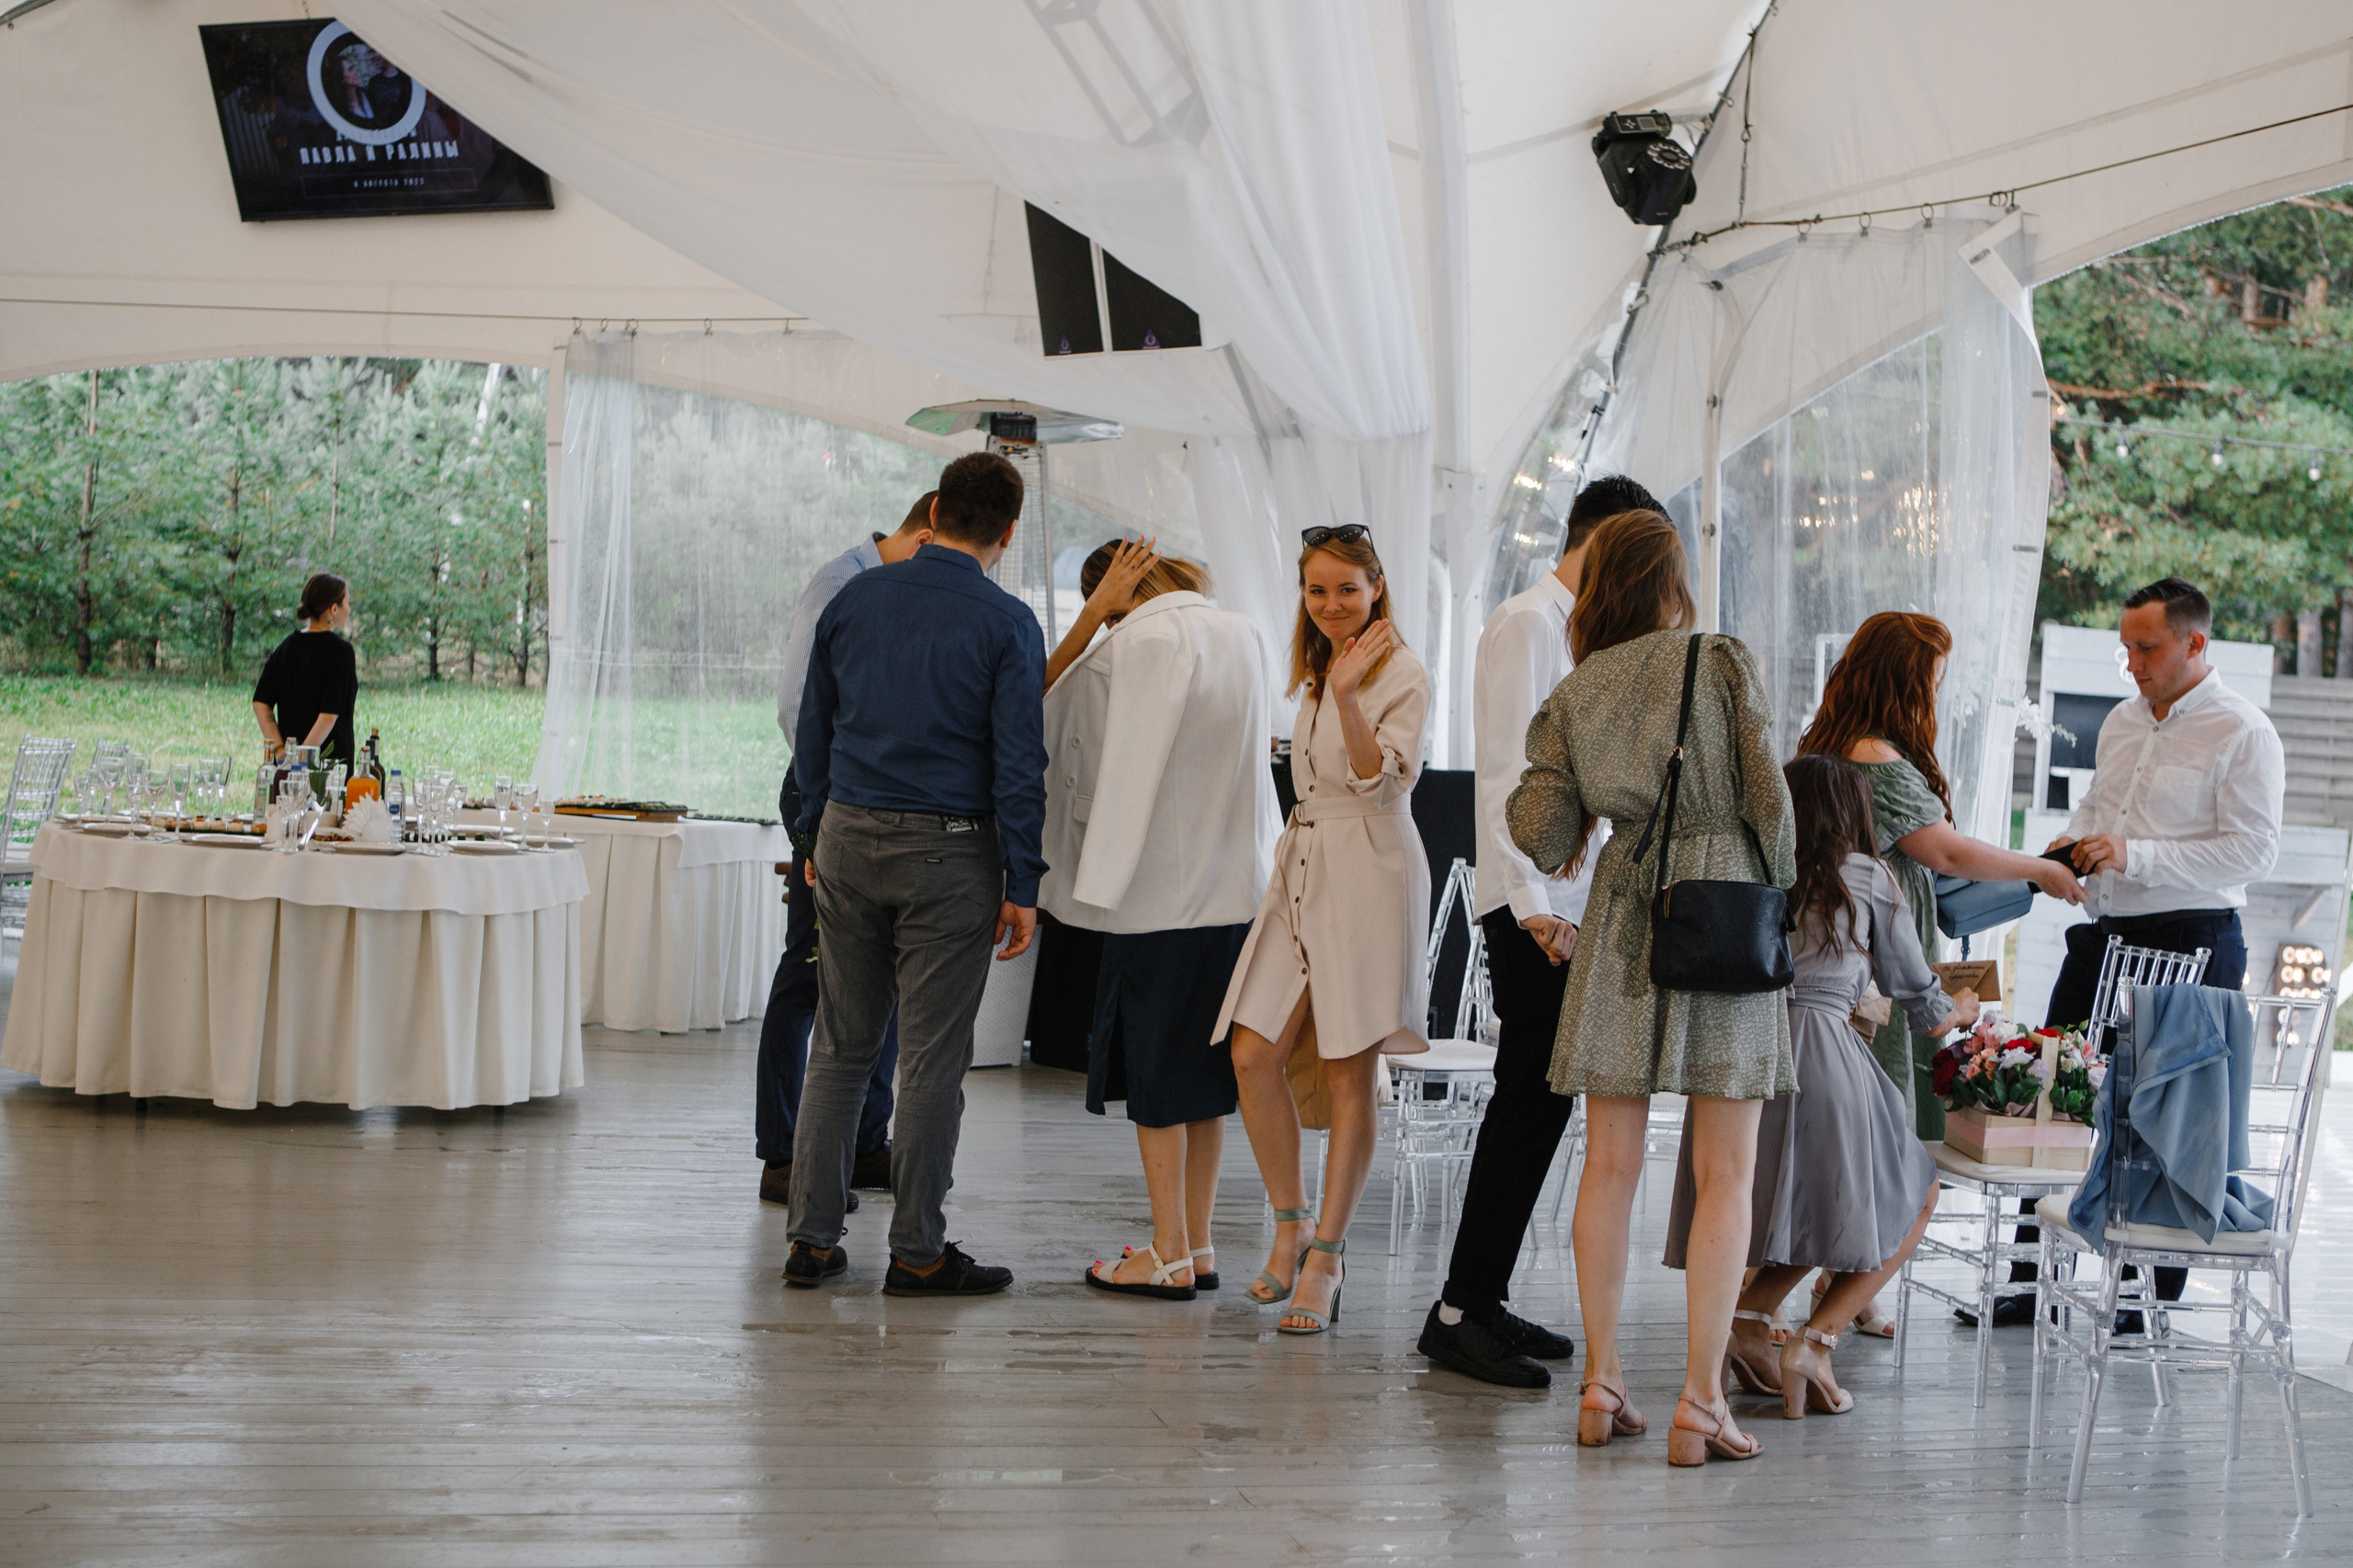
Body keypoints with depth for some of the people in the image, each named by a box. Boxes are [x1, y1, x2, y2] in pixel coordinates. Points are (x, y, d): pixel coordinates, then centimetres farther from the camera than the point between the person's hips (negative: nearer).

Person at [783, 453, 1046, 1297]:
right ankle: (917, 1250, 6)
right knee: (932, 1055, 1)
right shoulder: (1006, 624, -6)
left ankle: (812, 1238, 12)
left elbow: (813, 730, 12)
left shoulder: (855, 598, 6)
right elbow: (1018, 764, -9)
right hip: (947, 854, -4)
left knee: (839, 1047, 10)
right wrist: (1022, 887, -5)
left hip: (849, 841, 4)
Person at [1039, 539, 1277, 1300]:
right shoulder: (1243, 633, 9)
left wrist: (1091, 616, -2)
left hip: (1160, 886, -7)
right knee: (1204, 1066, 12)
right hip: (1235, 884, 7)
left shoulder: (1141, 639, -13)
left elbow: (1048, 703, -5)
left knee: (1154, 1068, 1)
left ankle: (1170, 1257, 2)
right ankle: (1197, 1245, 16)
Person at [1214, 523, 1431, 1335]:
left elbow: (1381, 779, -17)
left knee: (1347, 1073, -4)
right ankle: (1291, 1227, 11)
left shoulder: (1402, 675, -6)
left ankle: (1325, 1257, 1)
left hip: (1370, 875, -7)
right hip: (1301, 870, 7)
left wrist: (1346, 692, -26)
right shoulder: (1314, 673, 18)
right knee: (1254, 1052, -5)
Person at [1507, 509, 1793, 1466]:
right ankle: (1701, 1400, -4)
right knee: (1724, 1173, -1)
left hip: (1624, 913, 3)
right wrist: (1772, 894, 10)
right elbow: (1767, 797, -5)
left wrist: (1523, 790, 25)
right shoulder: (1723, 662, -1)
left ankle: (1601, 1384, 12)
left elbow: (1544, 839, 4)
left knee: (1610, 1163, 9)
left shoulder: (1573, 695, 7)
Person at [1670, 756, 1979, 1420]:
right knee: (1914, 1198, 19)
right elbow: (1923, 1008, 19)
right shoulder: (1869, 878, 12)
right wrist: (1961, 1011, 44)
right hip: (1820, 1057, -4)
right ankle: (1814, 1340, 1)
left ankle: (1747, 1315, 5)